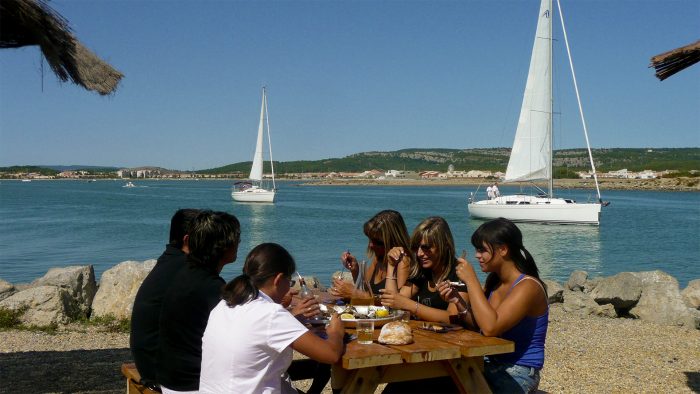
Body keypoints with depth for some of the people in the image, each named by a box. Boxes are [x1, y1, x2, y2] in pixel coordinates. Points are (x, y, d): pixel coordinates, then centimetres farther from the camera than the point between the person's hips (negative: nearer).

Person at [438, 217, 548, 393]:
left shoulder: (528, 286, -18)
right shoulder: (494, 280, 7)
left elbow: (490, 327, -30)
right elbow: (478, 325, 12)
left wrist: (471, 280, -24)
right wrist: (458, 301, -5)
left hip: (517, 374, -7)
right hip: (491, 365, 7)